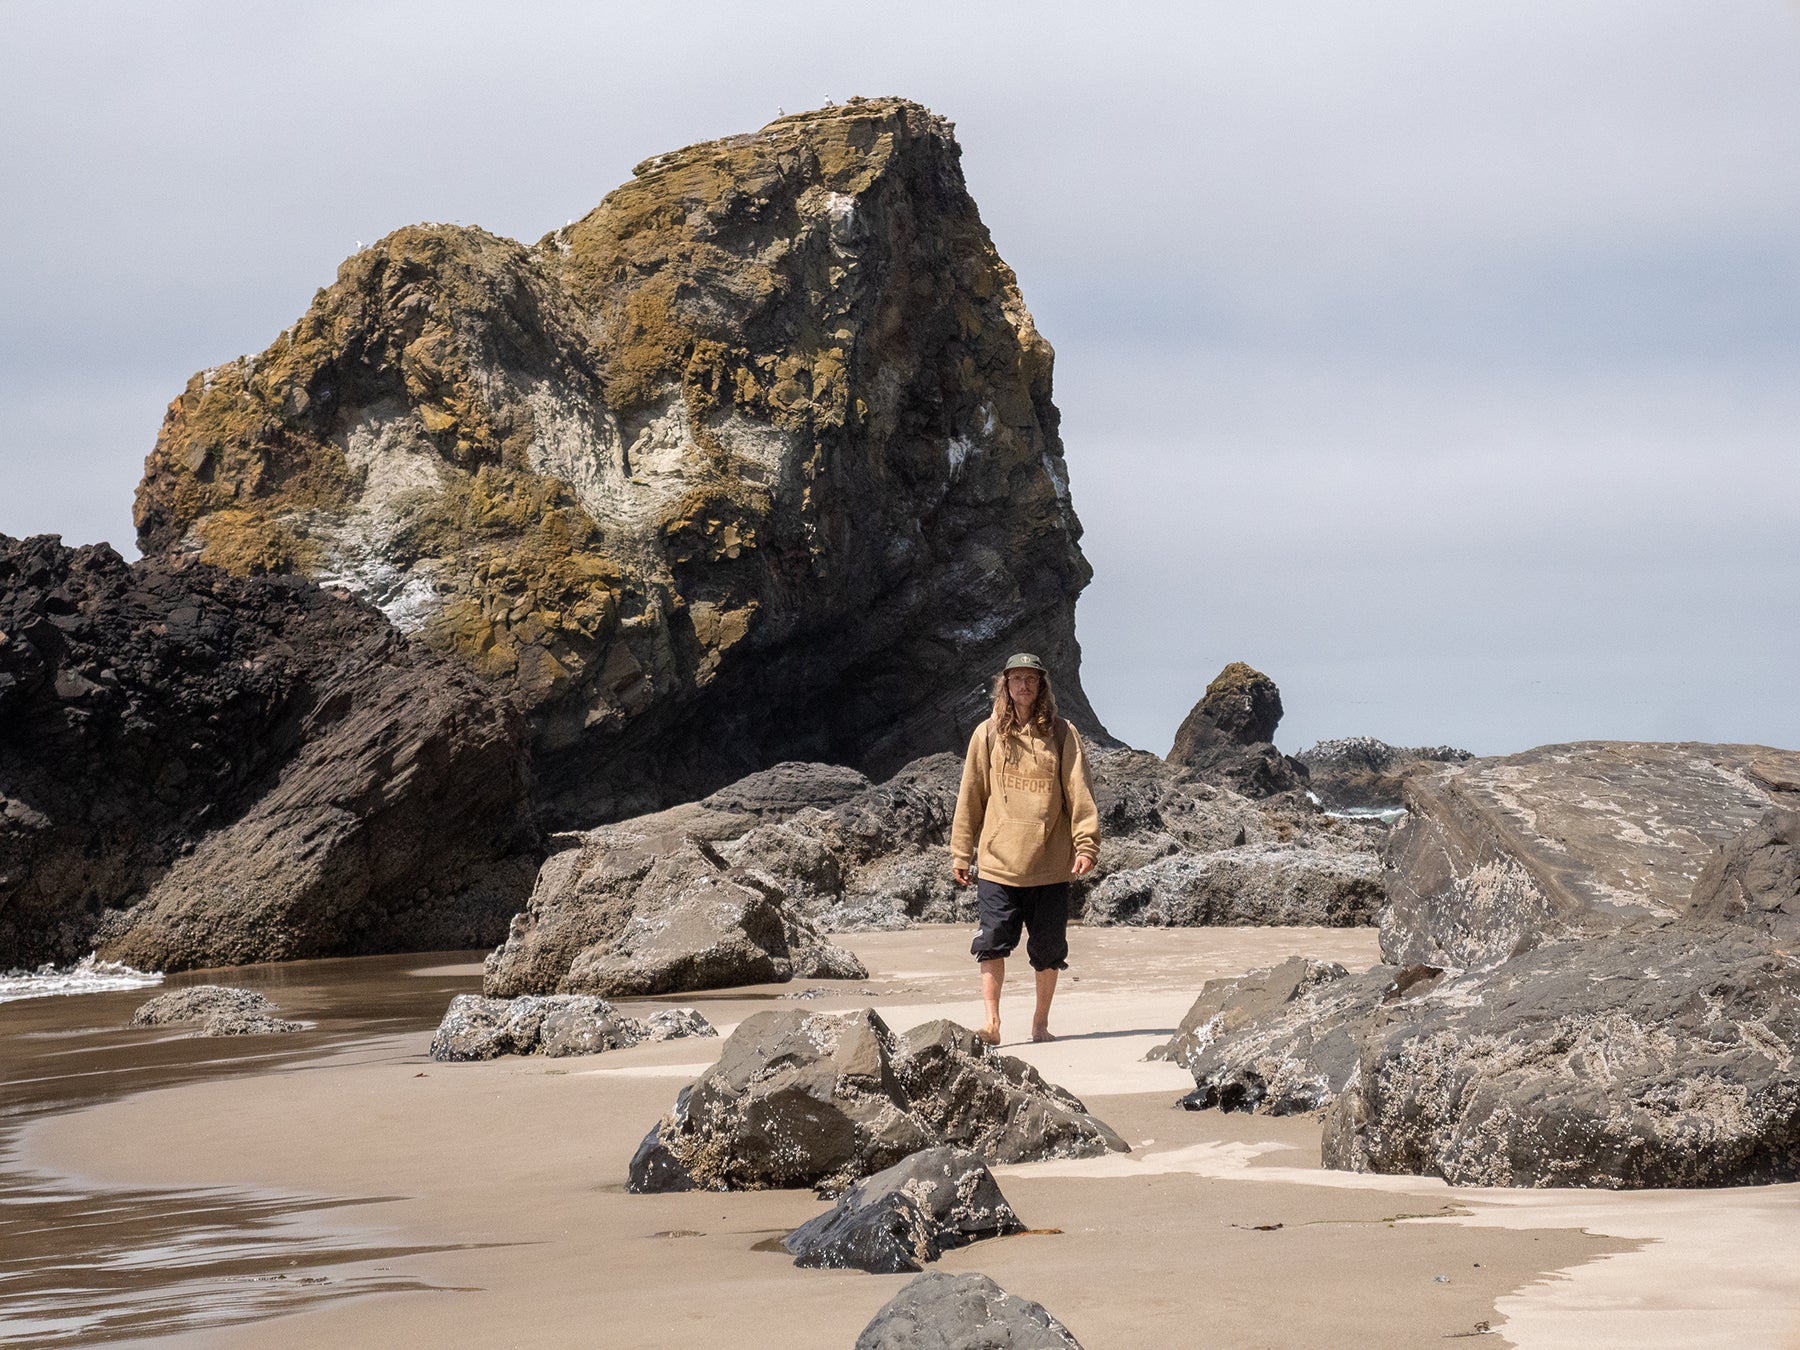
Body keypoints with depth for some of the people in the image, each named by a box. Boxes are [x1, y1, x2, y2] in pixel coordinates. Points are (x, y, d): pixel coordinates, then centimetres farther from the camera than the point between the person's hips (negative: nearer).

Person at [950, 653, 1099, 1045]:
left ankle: (1041, 1022, 20)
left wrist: (1086, 844, -8)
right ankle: (991, 1022, -7)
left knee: (1049, 950, 6)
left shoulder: (1061, 734, 4)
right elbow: (970, 795, 9)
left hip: (1050, 865, 0)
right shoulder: (988, 734, 6)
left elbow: (1079, 792, 1)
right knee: (993, 943, -9)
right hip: (997, 862, 0)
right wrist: (961, 852, 7)